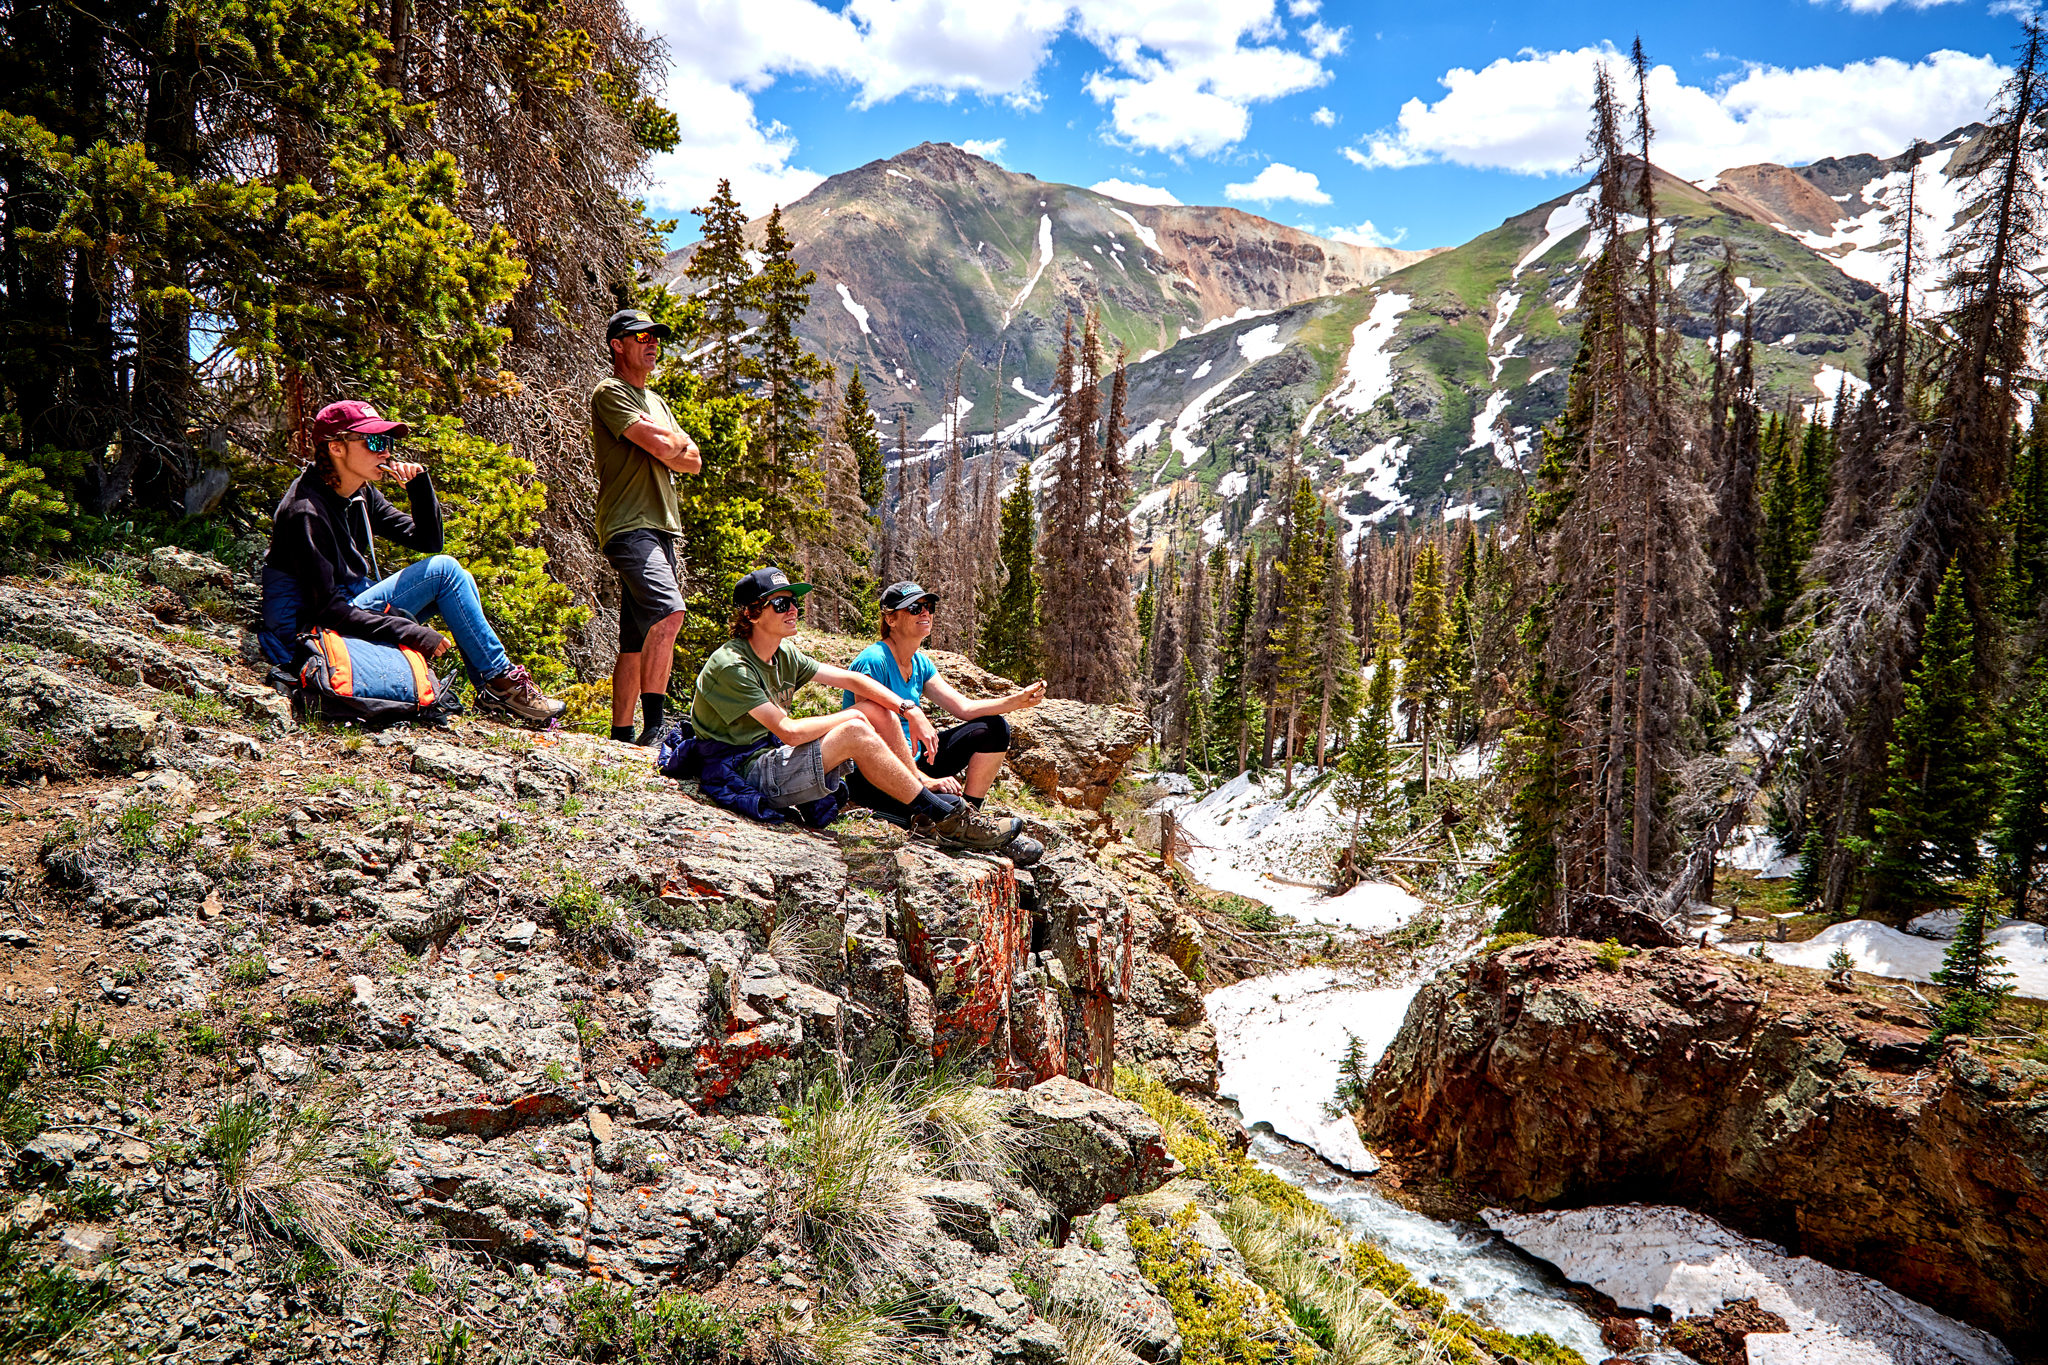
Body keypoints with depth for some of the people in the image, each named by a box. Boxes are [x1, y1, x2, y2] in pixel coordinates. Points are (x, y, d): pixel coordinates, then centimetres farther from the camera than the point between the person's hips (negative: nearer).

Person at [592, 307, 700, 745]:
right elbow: (662, 445, -14)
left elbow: (693, 460, 17)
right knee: (668, 611, -27)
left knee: (637, 641, 7)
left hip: (660, 528, 9)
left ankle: (621, 736, 11)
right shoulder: (609, 393, -1)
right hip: (629, 525, -9)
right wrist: (678, 440, 8)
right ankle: (653, 726, -28)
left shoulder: (654, 400, 26)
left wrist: (669, 445, -3)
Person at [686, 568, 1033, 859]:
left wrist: (910, 710, -7)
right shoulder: (729, 666, -18)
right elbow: (789, 731, -24)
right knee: (856, 732, -27)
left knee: (876, 710, -1)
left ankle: (924, 791, -2)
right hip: (747, 774, -9)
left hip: (776, 758, 9)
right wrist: (849, 718, -11)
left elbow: (851, 679, 6)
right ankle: (943, 817, -18)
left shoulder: (785, 655, 8)